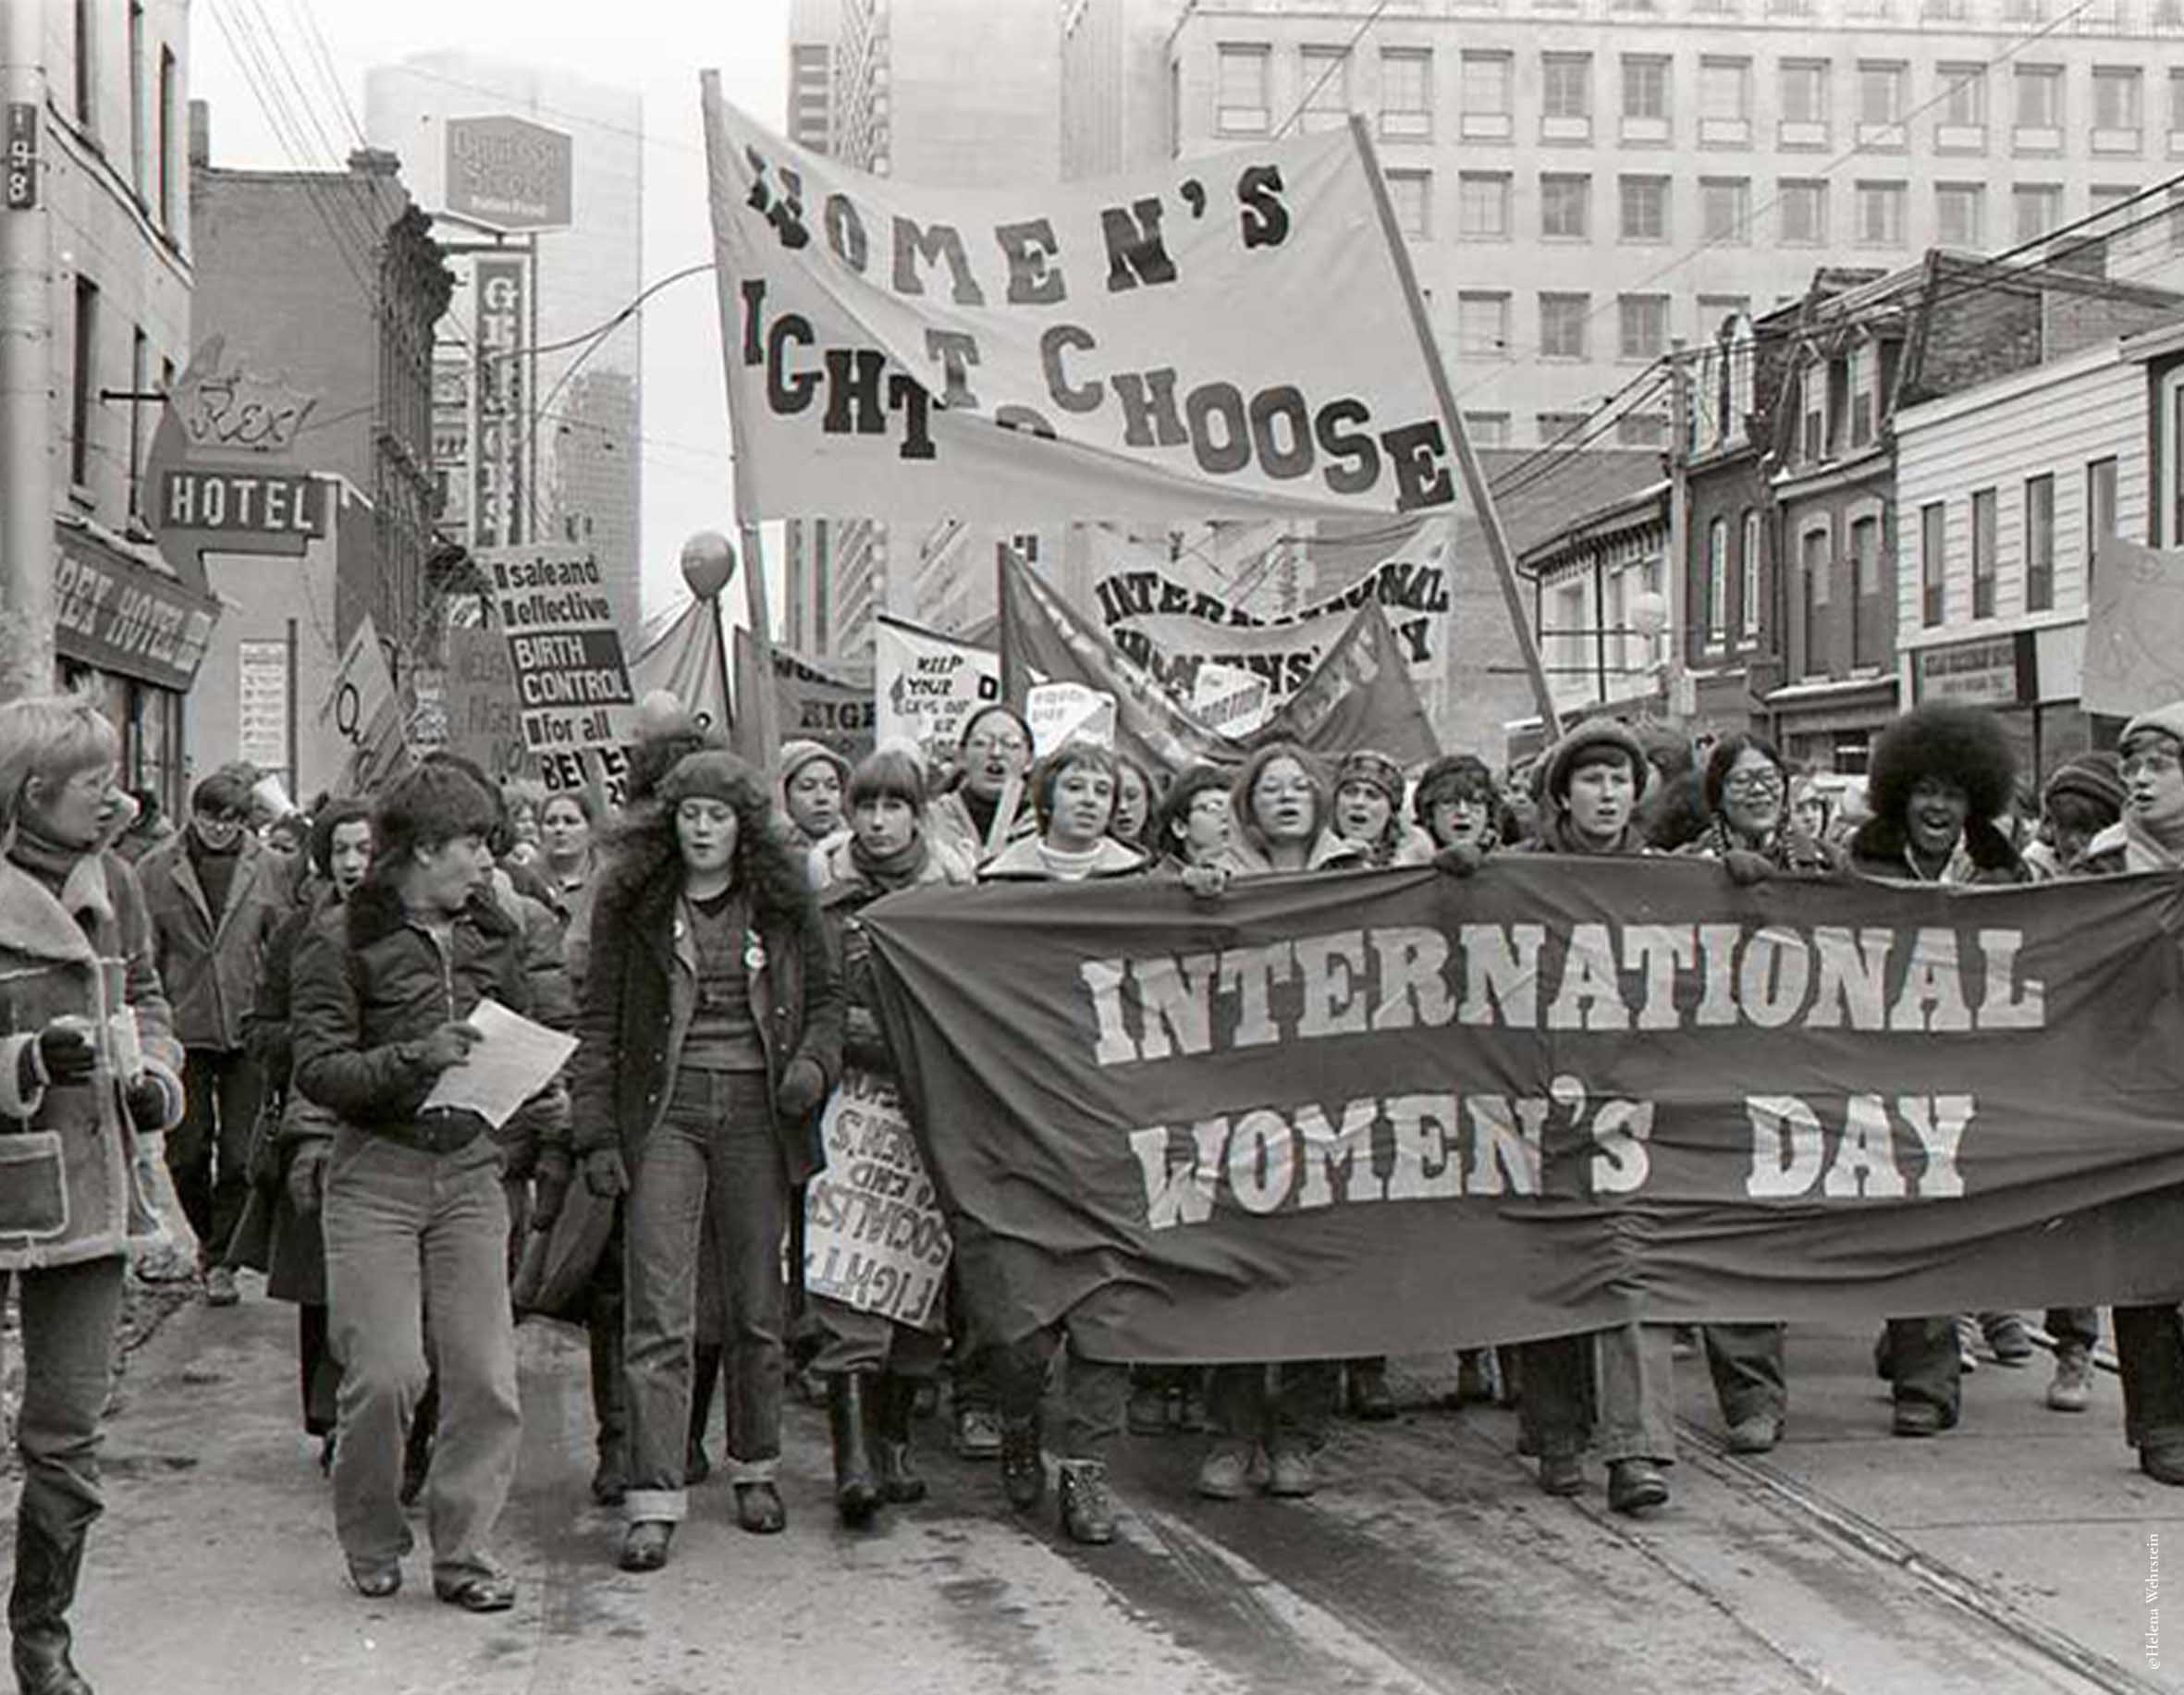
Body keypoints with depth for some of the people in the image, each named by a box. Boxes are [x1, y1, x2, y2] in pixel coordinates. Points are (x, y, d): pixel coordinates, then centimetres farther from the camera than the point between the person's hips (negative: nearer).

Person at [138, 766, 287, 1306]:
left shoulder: (268, 867, 3)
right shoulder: (156, 870, 1)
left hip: (248, 1028, 0)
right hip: (185, 1030, 0)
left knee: (240, 1153, 0)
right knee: (187, 1152, 4)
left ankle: (221, 1260, 13)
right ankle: (210, 1239, 28)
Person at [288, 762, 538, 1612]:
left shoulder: (493, 933, 12)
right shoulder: (343, 939, -4)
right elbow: (316, 1069, -9)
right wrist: (415, 1057, -22)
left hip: (471, 1168, 4)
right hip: (376, 1171, -4)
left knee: (485, 1375, -3)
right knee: (386, 1373, -8)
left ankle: (463, 1550, 11)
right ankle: (371, 1542, 16)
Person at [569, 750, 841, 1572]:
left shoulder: (784, 902, 7)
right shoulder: (632, 903, 3)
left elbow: (826, 995, 15)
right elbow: (598, 1021, 4)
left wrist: (815, 1062, -6)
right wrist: (596, 1132, -3)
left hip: (758, 1110, 2)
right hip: (665, 1109, -2)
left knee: (758, 1304, 10)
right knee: (658, 1311, -8)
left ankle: (756, 1467, 27)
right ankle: (654, 1500, -6)